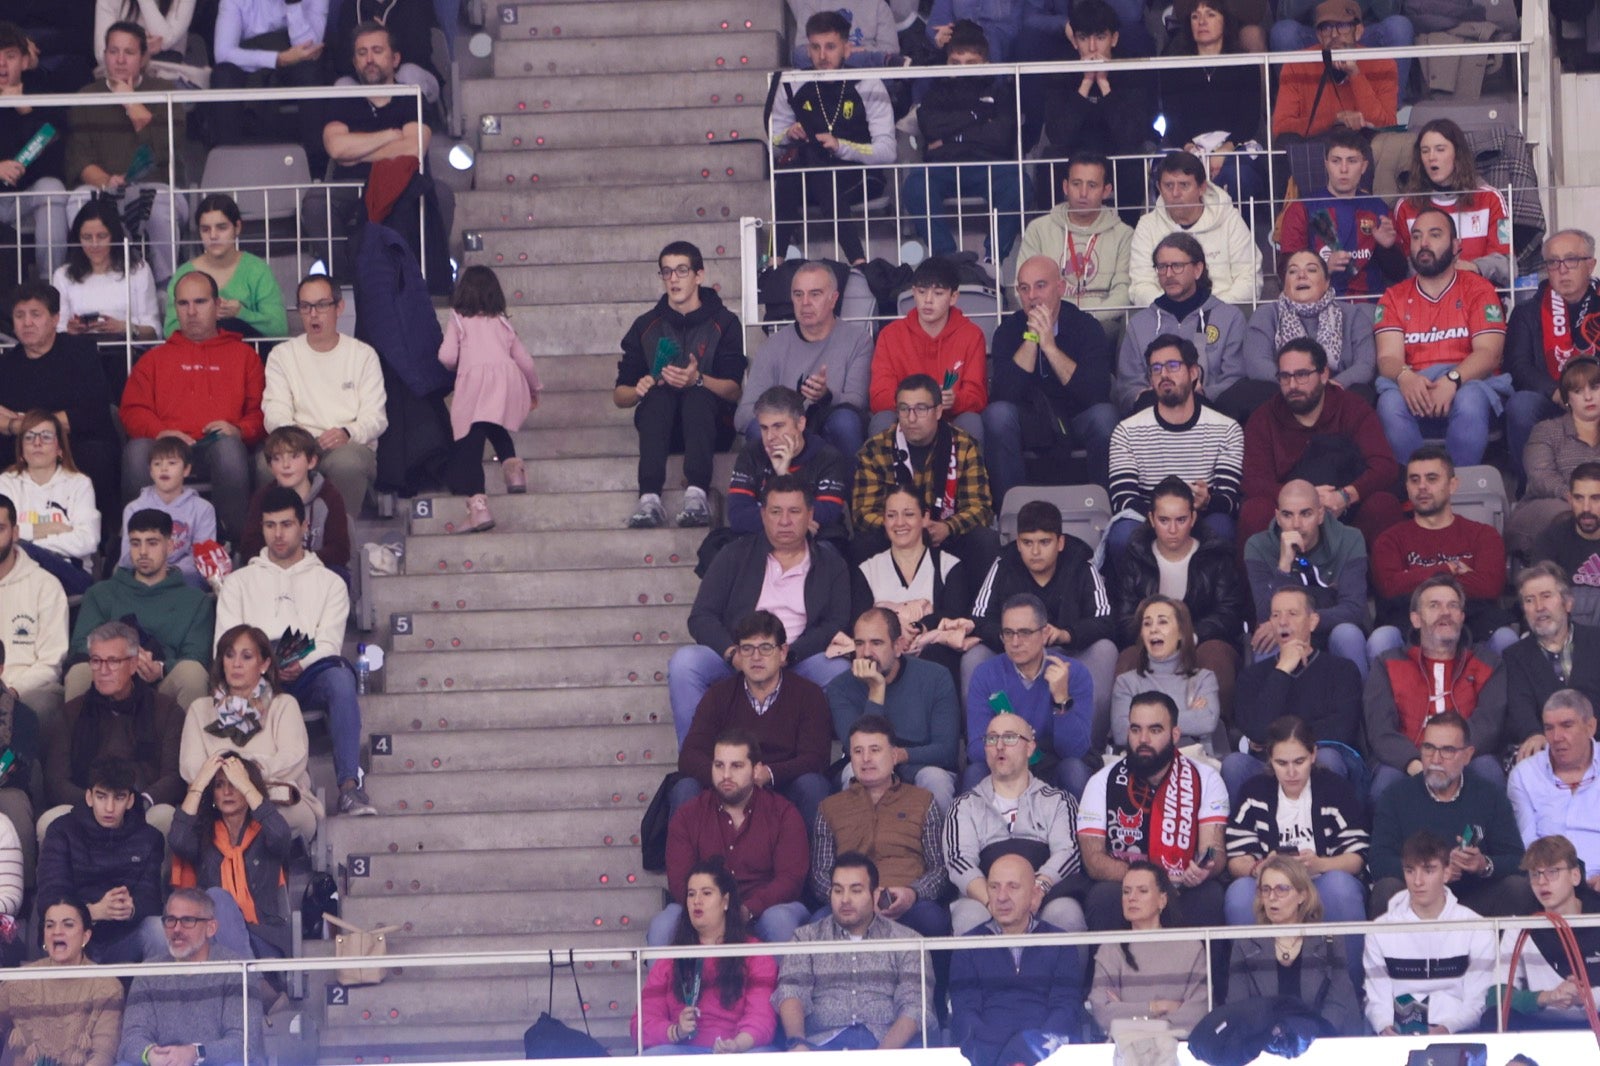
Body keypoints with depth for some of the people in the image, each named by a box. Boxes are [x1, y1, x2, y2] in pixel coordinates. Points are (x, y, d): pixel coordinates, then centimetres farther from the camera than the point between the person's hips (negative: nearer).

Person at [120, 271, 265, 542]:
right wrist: (159, 432, -7)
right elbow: (133, 411, 15)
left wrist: (239, 430, -9)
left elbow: (262, 410, 14)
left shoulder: (243, 355, 25)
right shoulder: (154, 359, 29)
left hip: (219, 444, -1)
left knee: (229, 447, -39)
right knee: (136, 451, -35)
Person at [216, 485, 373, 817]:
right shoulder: (239, 582, 23)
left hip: (306, 677, 0)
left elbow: (328, 643, 5)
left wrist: (301, 665, -19)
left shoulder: (329, 583, 20)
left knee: (339, 674, -37)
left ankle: (350, 785, -47)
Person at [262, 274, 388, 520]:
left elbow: (375, 416, 4)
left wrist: (347, 433, -20)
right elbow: (275, 414, 5)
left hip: (351, 447, -1)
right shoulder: (282, 355, 17)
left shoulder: (363, 354, 13)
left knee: (346, 461, -39)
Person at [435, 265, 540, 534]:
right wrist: (534, 390, 42)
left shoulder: (459, 320, 16)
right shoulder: (503, 323, 26)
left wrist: (458, 365, 29)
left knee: (469, 444, -8)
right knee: (496, 429, 29)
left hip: (475, 377, -4)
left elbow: (447, 357, 5)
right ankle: (512, 465, 2)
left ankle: (477, 504, -24)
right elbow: (525, 361, 26)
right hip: (508, 376, 4)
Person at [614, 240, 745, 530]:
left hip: (708, 424, -1)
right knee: (658, 394, -31)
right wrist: (639, 391, -17)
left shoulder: (724, 323, 3)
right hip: (659, 424, 1)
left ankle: (697, 495, -51)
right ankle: (649, 498, -49)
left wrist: (697, 380, -28)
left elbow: (734, 391, -9)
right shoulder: (646, 326, 10)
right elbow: (619, 395, 7)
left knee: (698, 396, -33)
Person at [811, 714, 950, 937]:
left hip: (908, 907, -1)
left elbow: (940, 868, 15)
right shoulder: (830, 808, 24)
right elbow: (820, 876, 15)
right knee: (821, 921, -37)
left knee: (932, 917, -39)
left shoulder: (923, 801, 23)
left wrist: (912, 893, -9)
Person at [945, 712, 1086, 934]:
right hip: (984, 897, 0)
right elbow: (959, 860, 6)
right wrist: (992, 901, -17)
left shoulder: (1057, 801, 22)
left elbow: (1067, 853, 4)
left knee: (1065, 913, -38)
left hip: (1046, 899, 0)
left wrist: (1037, 889, -19)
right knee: (968, 916, -37)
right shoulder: (967, 805, 24)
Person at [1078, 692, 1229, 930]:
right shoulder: (1104, 782, 1)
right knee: (1105, 895, -33)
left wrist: (1203, 870, -32)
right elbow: (1094, 859, -7)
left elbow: (1215, 851, -6)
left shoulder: (1205, 780, 2)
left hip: (1184, 893, 1)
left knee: (1210, 895, -31)